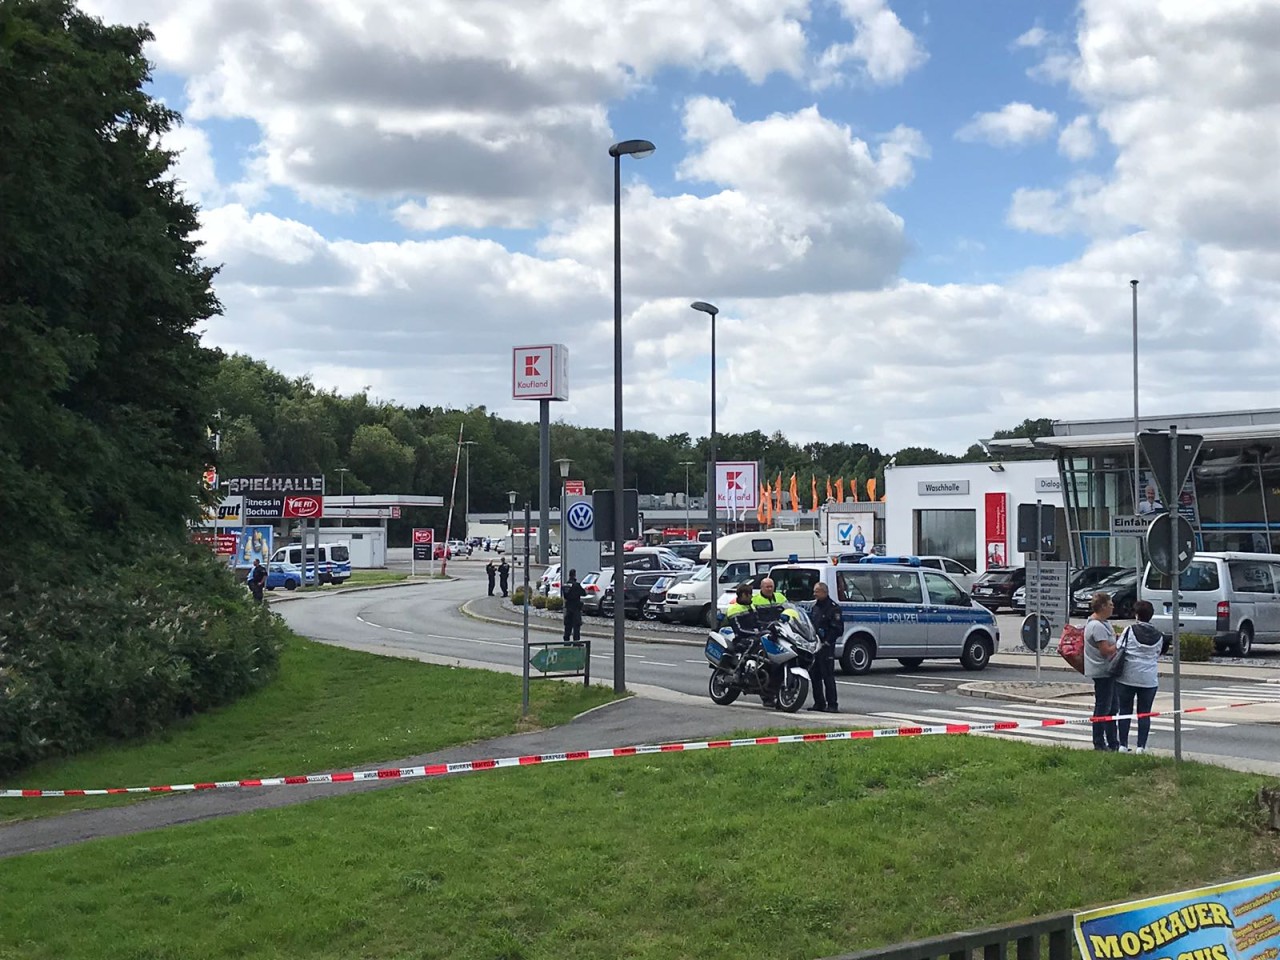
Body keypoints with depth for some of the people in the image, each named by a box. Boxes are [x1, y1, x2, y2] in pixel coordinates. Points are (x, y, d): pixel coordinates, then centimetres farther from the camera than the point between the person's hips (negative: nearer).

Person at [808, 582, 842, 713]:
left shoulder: (833, 607, -7)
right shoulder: (815, 606, 19)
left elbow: (837, 629, -11)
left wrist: (827, 642, -17)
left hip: (826, 647, -8)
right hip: (814, 646, 8)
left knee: (828, 676, -9)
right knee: (815, 676, 10)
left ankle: (832, 705, -8)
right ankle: (819, 703, 17)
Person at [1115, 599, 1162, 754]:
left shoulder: (1129, 631, -7)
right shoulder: (1158, 636, 4)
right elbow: (1157, 654, 13)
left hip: (1127, 677, -2)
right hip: (1149, 679, 2)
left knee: (1125, 710, 7)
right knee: (1144, 712, 7)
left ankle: (1123, 744, 7)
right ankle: (1141, 746, 3)